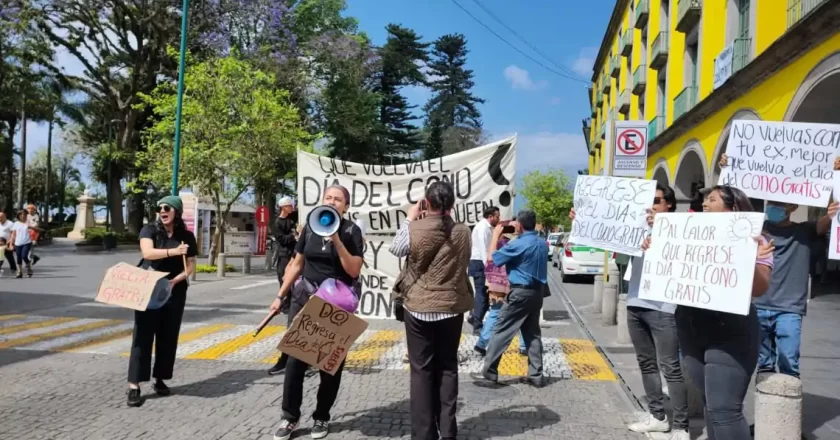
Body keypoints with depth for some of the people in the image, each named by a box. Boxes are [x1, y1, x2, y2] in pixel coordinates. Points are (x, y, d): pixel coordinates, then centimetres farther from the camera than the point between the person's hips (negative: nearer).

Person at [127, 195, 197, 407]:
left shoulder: (187, 236, 4)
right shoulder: (149, 230, -2)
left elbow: (191, 266, 4)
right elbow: (147, 253, -20)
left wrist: (176, 280, -14)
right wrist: (173, 251, -34)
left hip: (175, 291, 3)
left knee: (168, 337, 6)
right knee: (142, 336, -5)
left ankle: (160, 380, 18)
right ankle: (133, 386, -5)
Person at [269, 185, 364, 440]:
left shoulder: (351, 231, -6)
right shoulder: (310, 227, 4)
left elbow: (354, 270, -14)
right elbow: (297, 264, 12)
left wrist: (336, 240, -22)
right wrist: (281, 295, 11)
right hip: (304, 299, 3)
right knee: (295, 358, 0)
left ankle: (322, 417, 22)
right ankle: (290, 417, 14)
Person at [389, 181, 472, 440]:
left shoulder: (415, 230, -14)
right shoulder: (463, 232, -4)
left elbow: (396, 249, 5)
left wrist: (409, 219, 13)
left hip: (419, 308, -2)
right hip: (452, 308, 3)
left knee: (421, 370, 7)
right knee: (448, 368, 13)